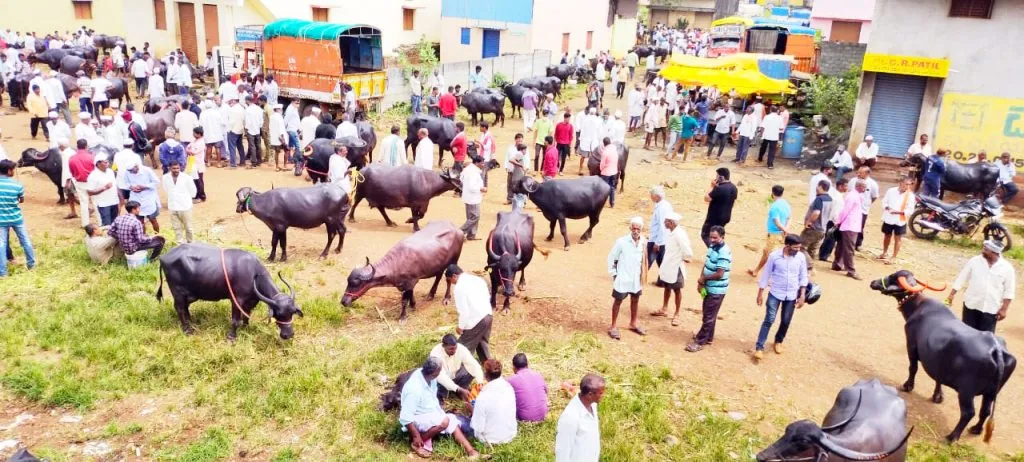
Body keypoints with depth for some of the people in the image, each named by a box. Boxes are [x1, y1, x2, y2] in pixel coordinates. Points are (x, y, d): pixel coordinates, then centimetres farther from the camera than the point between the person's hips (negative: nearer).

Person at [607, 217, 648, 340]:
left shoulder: (643, 242, -4)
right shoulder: (621, 241, -17)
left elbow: (643, 260, 9)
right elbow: (611, 258, -8)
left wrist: (643, 275, 10)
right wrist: (614, 274, -7)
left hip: (636, 278, 5)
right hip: (623, 278, -5)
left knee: (635, 300, 18)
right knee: (618, 301, 6)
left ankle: (633, 323, 37)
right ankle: (613, 327, 17)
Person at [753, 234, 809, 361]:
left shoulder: (801, 257, -7)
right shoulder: (774, 256, -14)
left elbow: (803, 277, 3)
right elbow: (766, 274, -5)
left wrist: (802, 296, -1)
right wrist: (760, 293, -3)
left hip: (792, 296, 3)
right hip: (775, 294, -2)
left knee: (786, 321, 12)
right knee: (769, 320, -7)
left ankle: (778, 341, 38)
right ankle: (759, 348, -3)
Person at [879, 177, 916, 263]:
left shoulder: (910, 195, -9)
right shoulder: (891, 191, -5)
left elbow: (910, 210, -10)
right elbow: (884, 201, 3)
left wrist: (899, 212, -25)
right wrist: (887, 208, -17)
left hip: (900, 220, -2)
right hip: (888, 218, 2)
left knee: (898, 239, 4)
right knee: (887, 236, 19)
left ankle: (893, 257, 14)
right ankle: (884, 253, 39)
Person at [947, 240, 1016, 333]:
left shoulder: (1007, 268, -6)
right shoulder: (974, 261, -5)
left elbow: (1009, 291, -2)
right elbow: (961, 278, 2)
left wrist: (1004, 309, -6)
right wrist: (952, 294, -2)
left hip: (991, 309, -1)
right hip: (971, 304, 1)